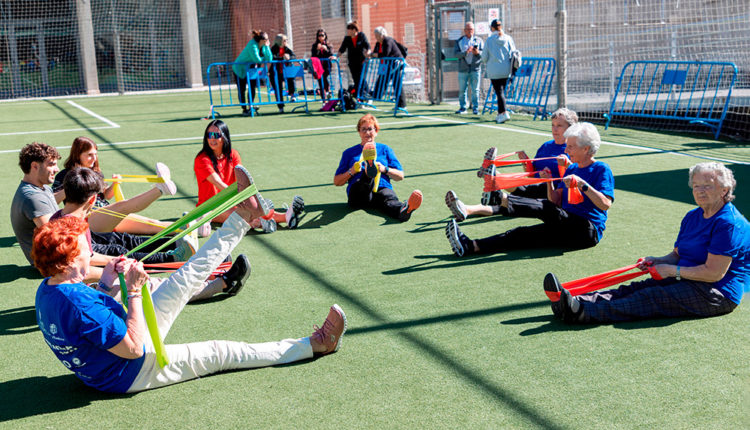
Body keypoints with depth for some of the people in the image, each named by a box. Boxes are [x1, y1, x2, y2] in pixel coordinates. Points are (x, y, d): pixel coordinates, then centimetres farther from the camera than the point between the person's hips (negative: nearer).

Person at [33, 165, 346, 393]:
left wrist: (104, 285, -1)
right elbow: (134, 349, -31)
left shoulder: (47, 289, -5)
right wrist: (135, 292, -28)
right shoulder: (78, 304, -35)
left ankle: (243, 217, 8)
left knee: (184, 282, 2)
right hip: (131, 374, -8)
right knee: (220, 353, -6)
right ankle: (314, 345, 3)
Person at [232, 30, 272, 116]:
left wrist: (267, 47, -18)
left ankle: (250, 106, 7)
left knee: (252, 87, -1)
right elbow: (257, 59, -33)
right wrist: (264, 59, -12)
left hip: (250, 68, 7)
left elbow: (269, 59, -11)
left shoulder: (263, 46, -4)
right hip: (240, 68, -7)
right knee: (241, 89, -2)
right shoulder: (253, 45, -27)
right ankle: (244, 109, 3)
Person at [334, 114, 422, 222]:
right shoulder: (349, 152, 26)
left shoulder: (385, 149, 28)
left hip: (382, 188, 0)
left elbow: (400, 176, 20)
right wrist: (351, 172, 1)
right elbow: (337, 182, 21)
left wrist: (385, 169, 0)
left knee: (389, 200, -38)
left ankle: (403, 209, -71)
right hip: (358, 193, 0)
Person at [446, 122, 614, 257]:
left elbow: (605, 204, -16)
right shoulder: (571, 169, 20)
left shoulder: (602, 169, -2)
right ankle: (470, 247, -27)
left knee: (544, 207, -29)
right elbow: (556, 202, 14)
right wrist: (549, 182, -2)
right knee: (521, 235, -14)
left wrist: (582, 184, -24)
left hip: (589, 231, -6)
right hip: (567, 230, 6)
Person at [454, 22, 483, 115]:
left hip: (475, 69, -1)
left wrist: (478, 52, -19)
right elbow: (456, 54, -5)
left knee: (475, 90, -2)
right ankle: (462, 108, 13)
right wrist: (465, 52, -21)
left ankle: (475, 108, 4)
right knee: (462, 90, 4)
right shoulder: (459, 41, 7)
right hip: (463, 69, 1)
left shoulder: (478, 40, 8)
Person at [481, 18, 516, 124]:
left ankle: (504, 113, -19)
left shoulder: (489, 40, -6)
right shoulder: (508, 38, 3)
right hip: (506, 70, 4)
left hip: (494, 71, -4)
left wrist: (488, 62, 19)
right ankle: (500, 114, 18)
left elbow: (484, 58, -2)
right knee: (501, 91, 15)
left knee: (499, 92, -5)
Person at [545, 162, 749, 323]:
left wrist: (672, 270, -13)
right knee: (636, 288, -14)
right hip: (686, 281, 8)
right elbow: (677, 255, 19)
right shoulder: (692, 217, 14)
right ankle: (573, 302, -33)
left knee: (652, 298, -26)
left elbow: (714, 273, -20)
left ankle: (581, 312, -45)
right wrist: (656, 262, -2)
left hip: (717, 295, -8)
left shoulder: (729, 224, -15)